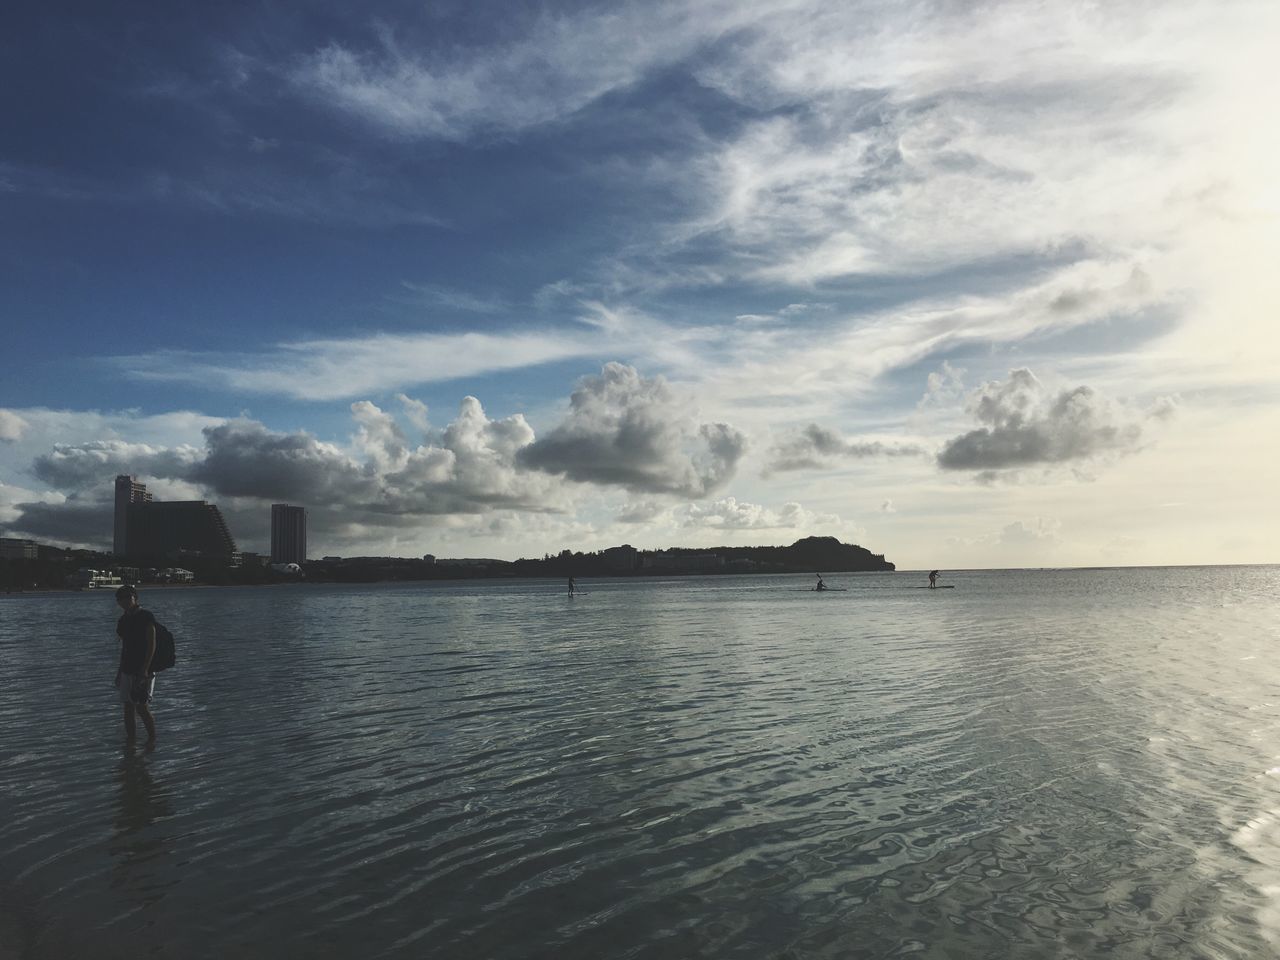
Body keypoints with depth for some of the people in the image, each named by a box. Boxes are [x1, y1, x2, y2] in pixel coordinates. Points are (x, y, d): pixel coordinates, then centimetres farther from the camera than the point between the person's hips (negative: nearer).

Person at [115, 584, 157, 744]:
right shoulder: (123, 619, 10)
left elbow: (152, 644, -15)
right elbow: (125, 645, 18)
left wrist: (145, 669, -21)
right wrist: (121, 668, 17)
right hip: (127, 669, 7)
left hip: (143, 669, -7)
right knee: (128, 709, 8)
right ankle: (131, 740, 16)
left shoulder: (146, 617, -11)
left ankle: (152, 738, 10)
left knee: (142, 708, -7)